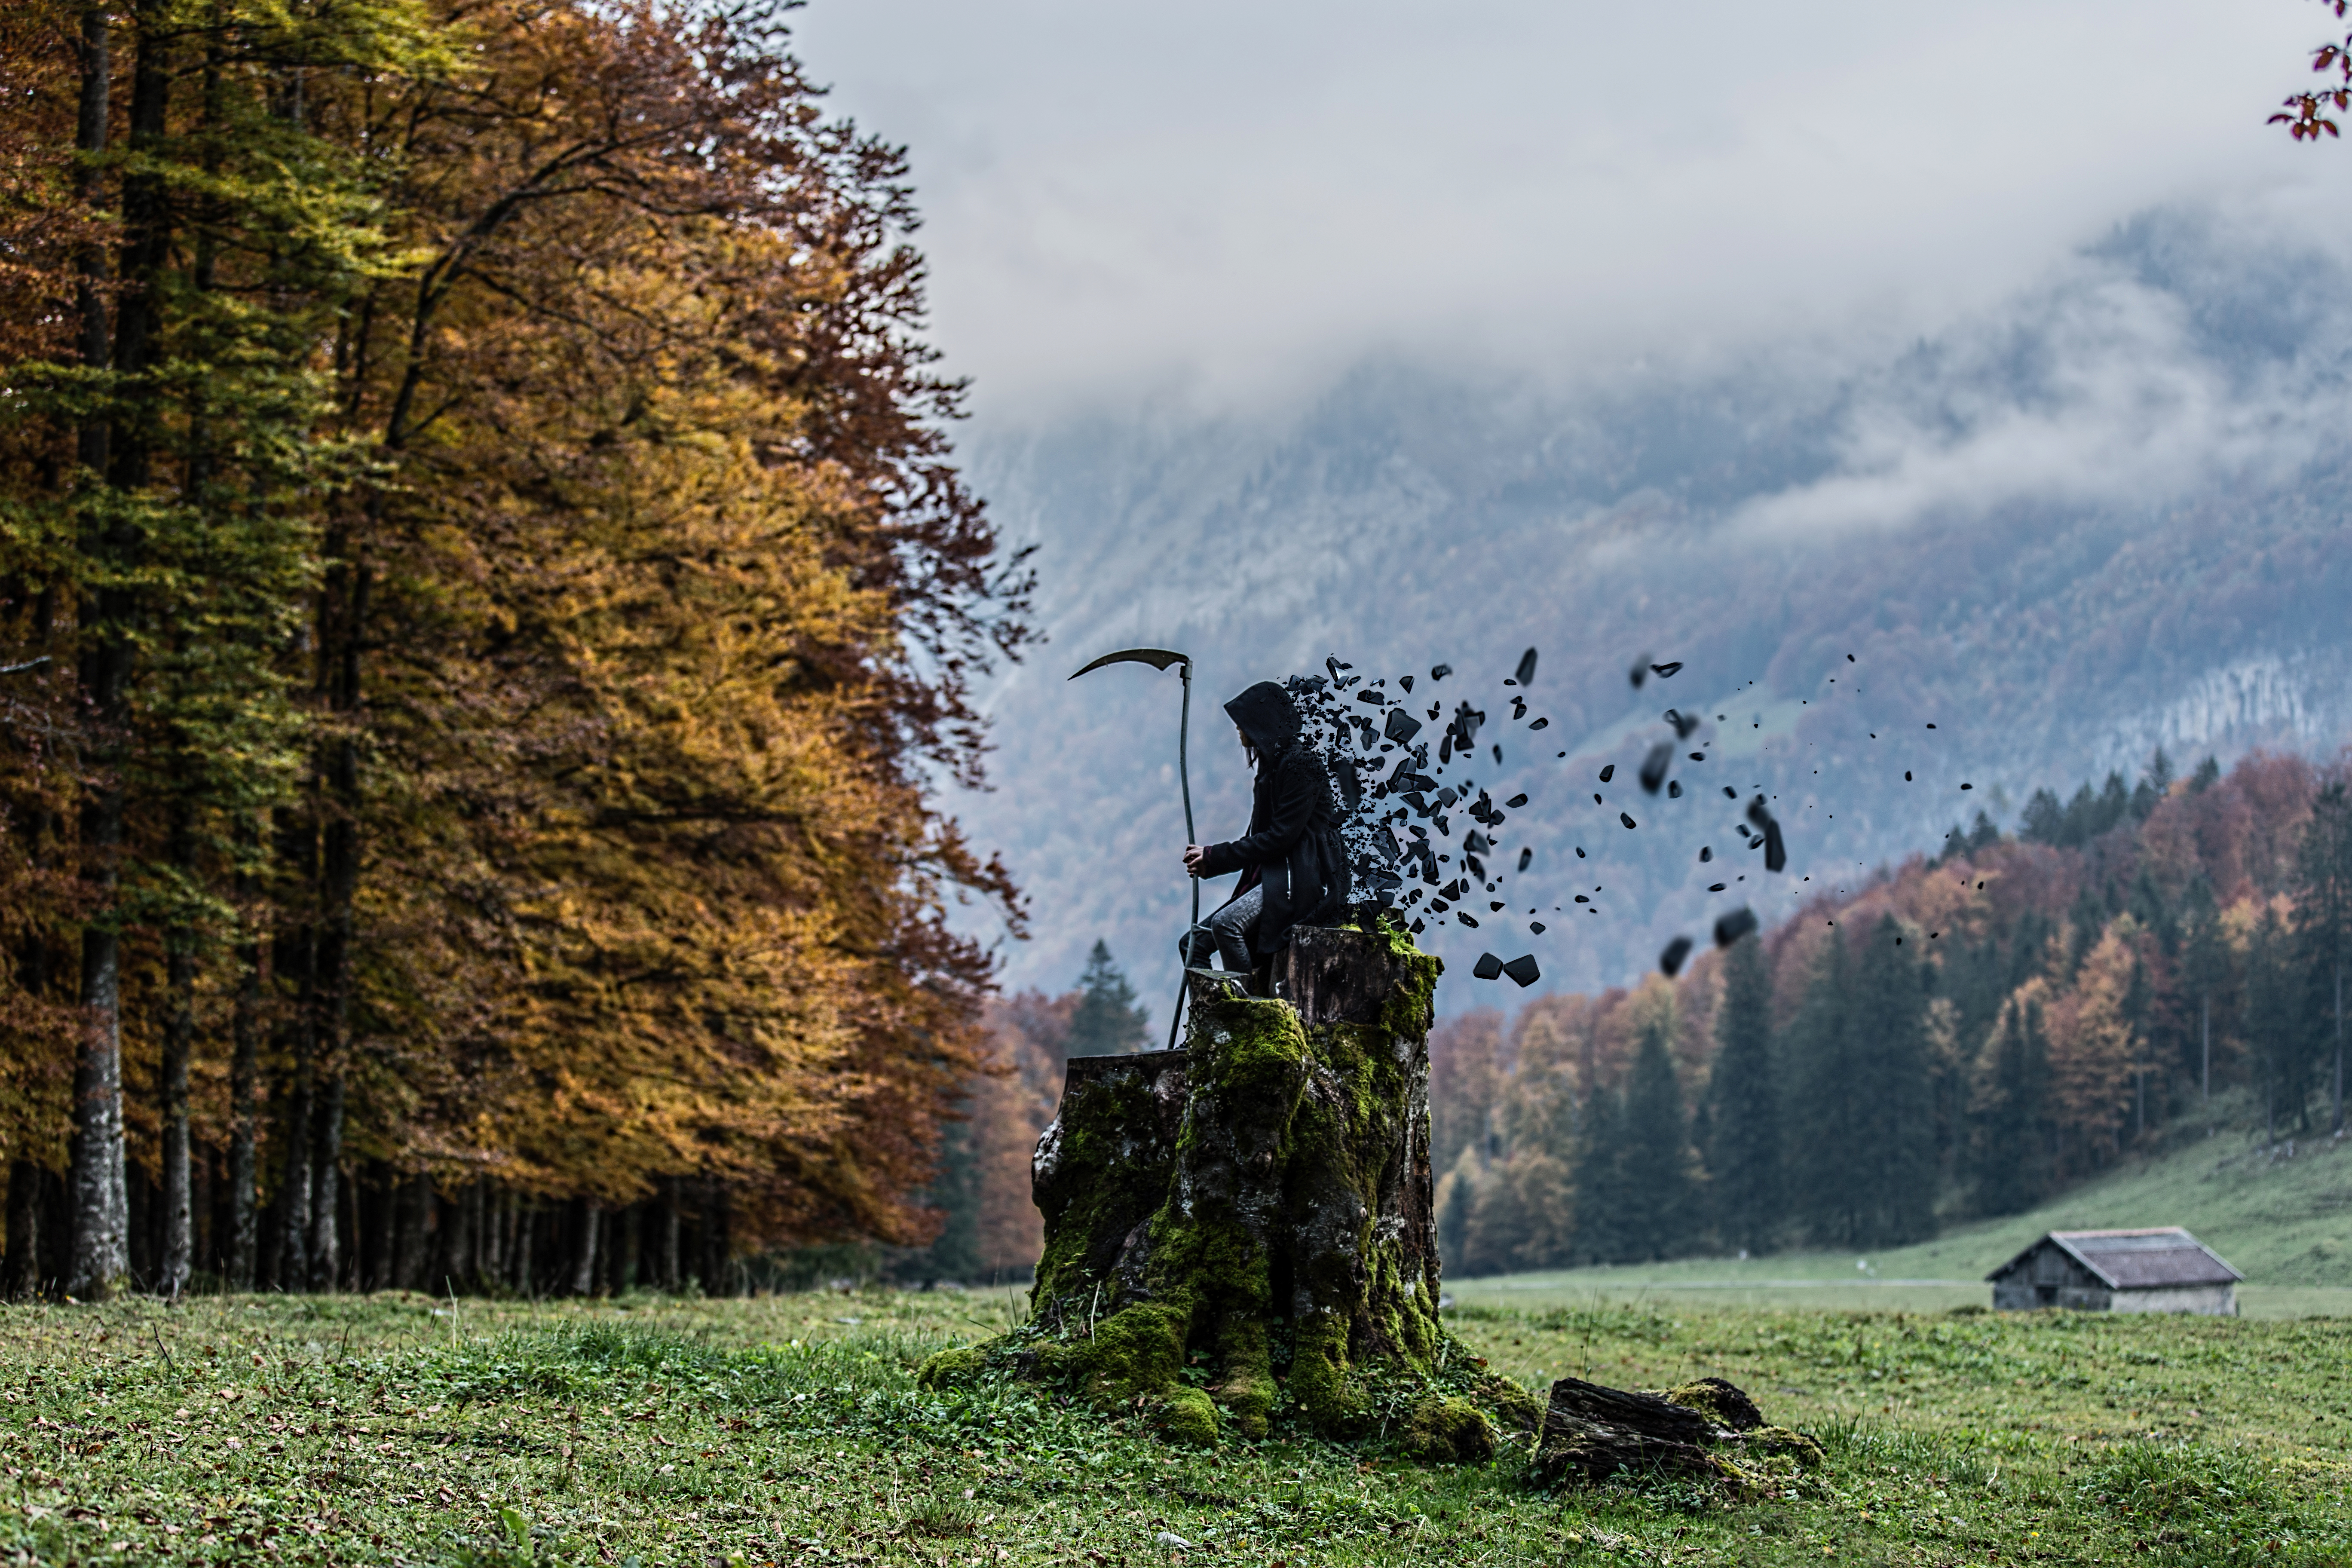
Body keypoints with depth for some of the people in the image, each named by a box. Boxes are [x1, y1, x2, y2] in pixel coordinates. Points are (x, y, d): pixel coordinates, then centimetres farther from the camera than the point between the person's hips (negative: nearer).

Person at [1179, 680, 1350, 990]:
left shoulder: (1300, 765, -12)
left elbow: (1280, 837, -18)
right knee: (1193, 944, 1)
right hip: (1271, 877, 10)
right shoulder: (1272, 766, 19)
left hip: (1302, 880, -10)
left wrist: (1214, 856, -12)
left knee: (1227, 924, -32)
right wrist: (1208, 862, 6)